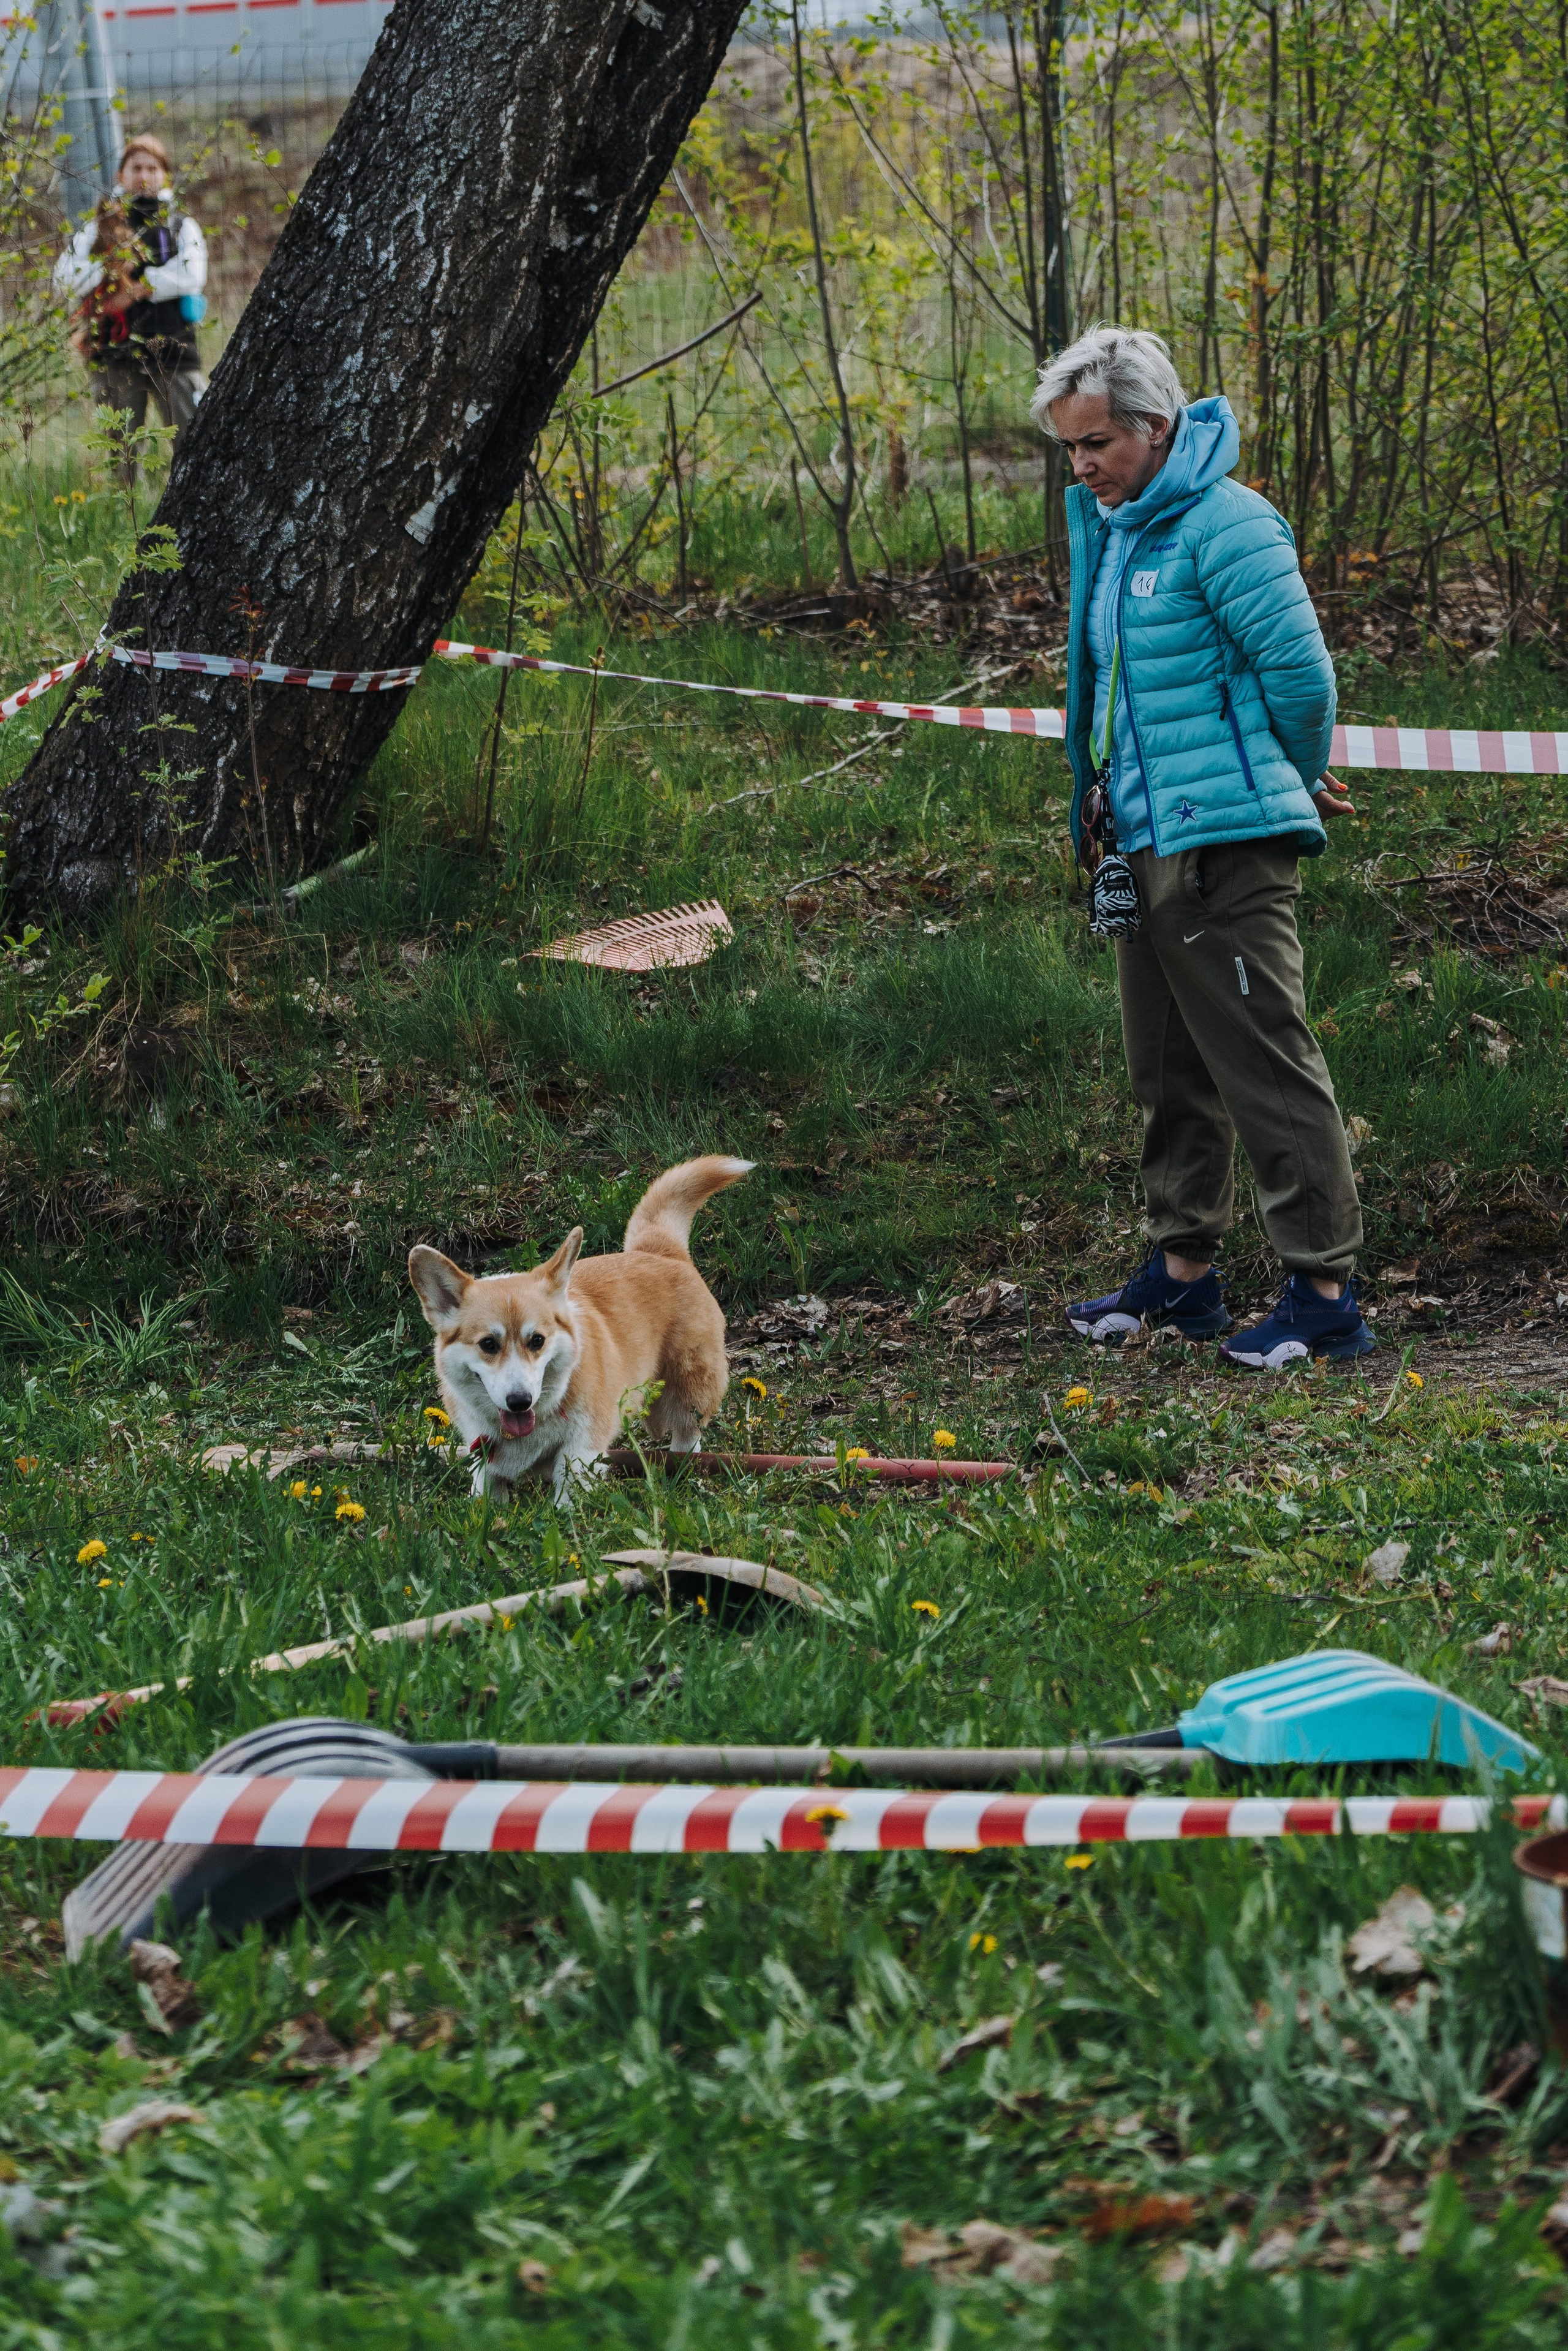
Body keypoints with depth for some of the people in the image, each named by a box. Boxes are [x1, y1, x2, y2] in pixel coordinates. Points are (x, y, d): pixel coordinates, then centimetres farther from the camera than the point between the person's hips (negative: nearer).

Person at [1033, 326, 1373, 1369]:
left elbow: (1301, 671, -14)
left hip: (1227, 846, -9)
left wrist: (1298, 786, 1)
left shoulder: (1225, 525, -14)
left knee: (1268, 1066, -7)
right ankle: (1184, 1271, 25)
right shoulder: (1107, 524, 15)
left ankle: (1327, 1291, -4)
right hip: (1145, 845, 9)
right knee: (1171, 1071, 15)